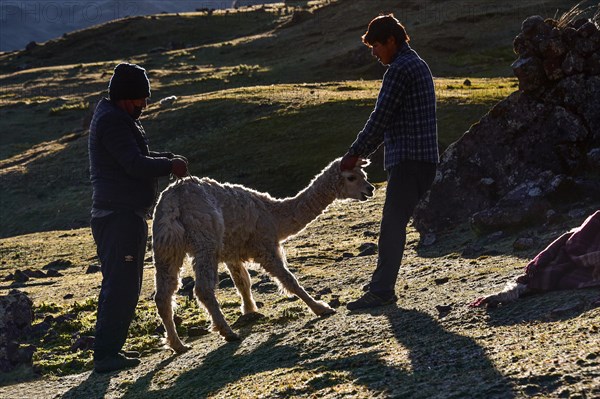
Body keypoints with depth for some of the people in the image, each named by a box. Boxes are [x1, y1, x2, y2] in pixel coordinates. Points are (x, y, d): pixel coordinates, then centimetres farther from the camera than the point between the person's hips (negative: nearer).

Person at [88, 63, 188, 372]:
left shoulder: (116, 117, 18)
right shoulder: (113, 121, -16)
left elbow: (137, 157, 24)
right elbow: (136, 164, -22)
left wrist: (169, 159, 8)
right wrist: (170, 166, -8)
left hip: (124, 216, 11)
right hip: (120, 216, -11)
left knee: (123, 285, 16)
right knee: (121, 286, -10)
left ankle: (107, 350, 21)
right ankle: (106, 355, -9)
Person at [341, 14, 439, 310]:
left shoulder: (400, 69, -12)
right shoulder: (418, 64, 20)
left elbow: (380, 117, -14)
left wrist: (354, 153, -5)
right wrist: (363, 153, 21)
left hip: (408, 159, -10)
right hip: (424, 158, 10)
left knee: (392, 223, -11)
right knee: (395, 221, 17)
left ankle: (382, 290, -13)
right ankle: (382, 279, 26)